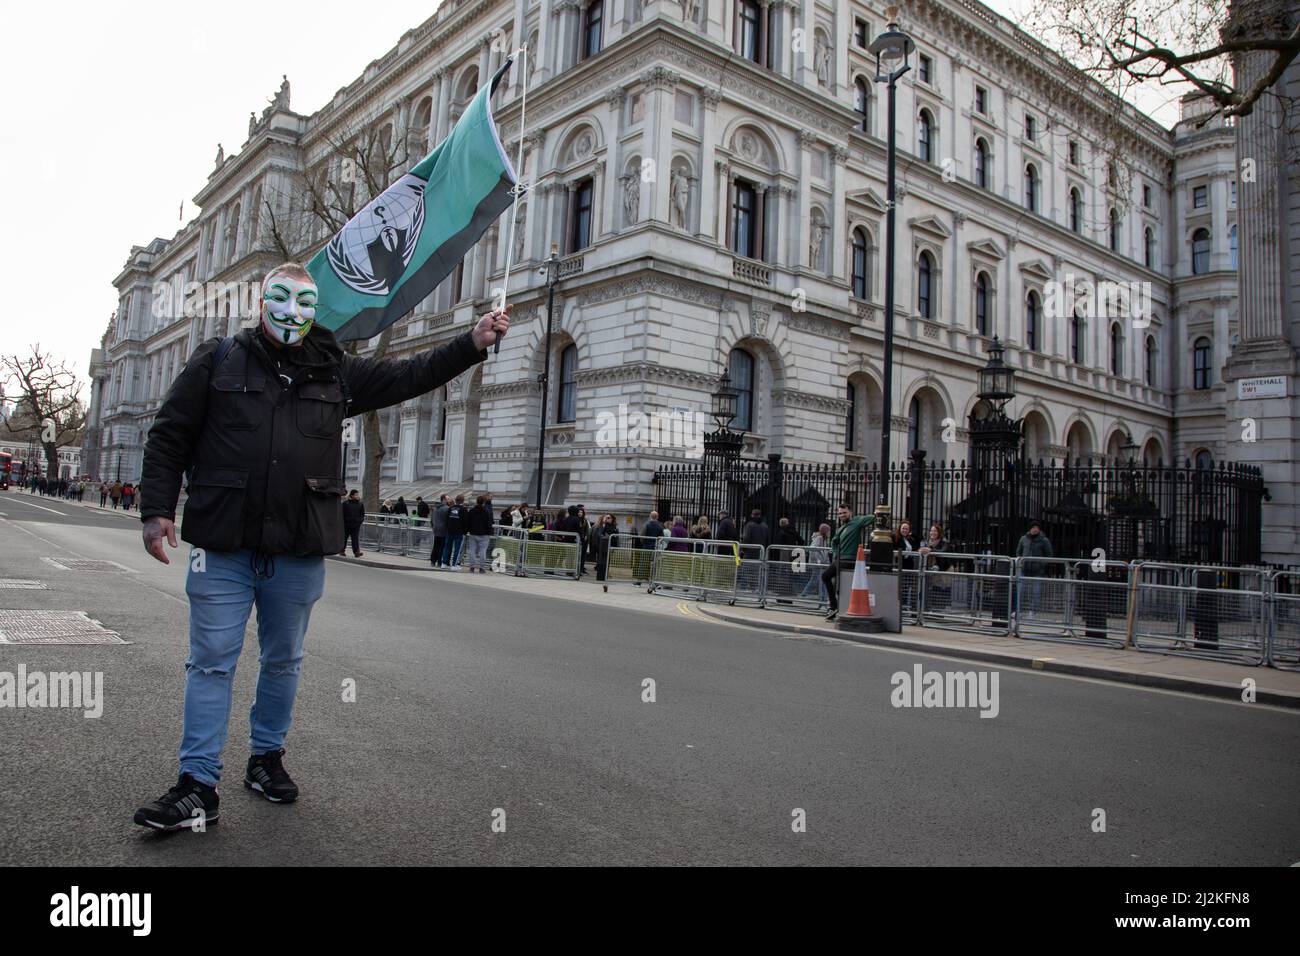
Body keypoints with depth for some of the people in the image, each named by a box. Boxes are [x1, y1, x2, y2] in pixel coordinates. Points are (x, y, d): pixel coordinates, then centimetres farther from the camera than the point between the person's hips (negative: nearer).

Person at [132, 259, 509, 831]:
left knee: (283, 660, 14)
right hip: (223, 546, -2)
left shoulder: (335, 372, 10)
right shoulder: (220, 360, 4)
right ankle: (199, 785, 8)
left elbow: (408, 376, 8)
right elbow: (169, 436, 4)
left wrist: (473, 343, -1)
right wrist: (158, 509, -5)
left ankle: (267, 757, 32)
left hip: (299, 551, 3)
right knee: (212, 662, 1)